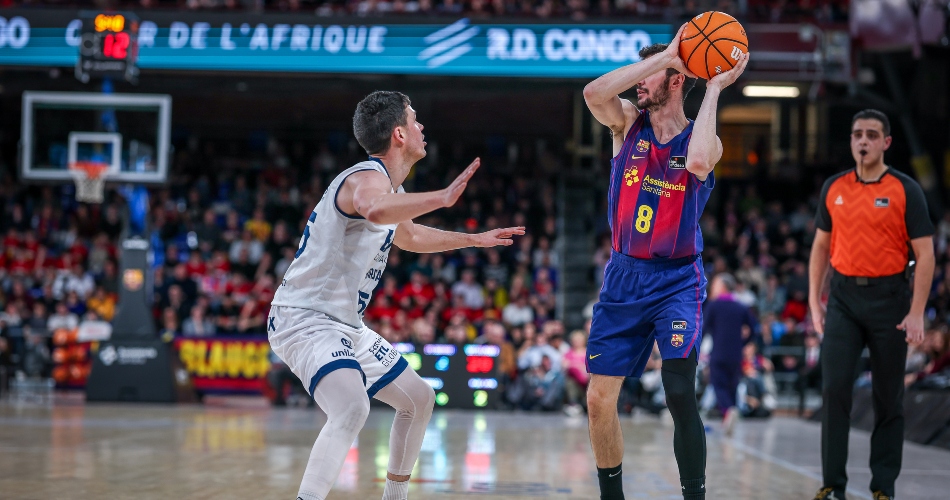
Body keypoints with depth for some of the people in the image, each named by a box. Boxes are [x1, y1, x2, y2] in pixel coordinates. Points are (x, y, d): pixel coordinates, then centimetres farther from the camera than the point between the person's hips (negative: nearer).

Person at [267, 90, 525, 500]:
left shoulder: (387, 184, 13)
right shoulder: (368, 177, -18)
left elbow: (409, 237, 36)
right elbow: (375, 210, -46)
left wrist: (474, 240, 39)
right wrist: (442, 198, -43)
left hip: (346, 325, 11)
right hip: (305, 319, -11)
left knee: (418, 399, 20)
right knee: (352, 408, -34)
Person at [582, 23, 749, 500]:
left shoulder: (702, 139, -4)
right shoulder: (627, 122, 2)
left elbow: (697, 162, -30)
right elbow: (594, 92, -20)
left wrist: (714, 89, -20)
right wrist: (666, 54, -18)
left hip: (677, 280, -3)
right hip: (623, 277, 3)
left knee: (679, 393, -19)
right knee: (599, 398, 2)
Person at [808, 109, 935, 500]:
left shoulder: (905, 190, -5)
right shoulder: (833, 188, 7)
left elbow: (925, 253, -6)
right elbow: (821, 246, 14)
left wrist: (916, 313, -12)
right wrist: (814, 302, 7)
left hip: (888, 298, -3)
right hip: (843, 297, 3)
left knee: (888, 397, 4)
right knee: (834, 388, -7)